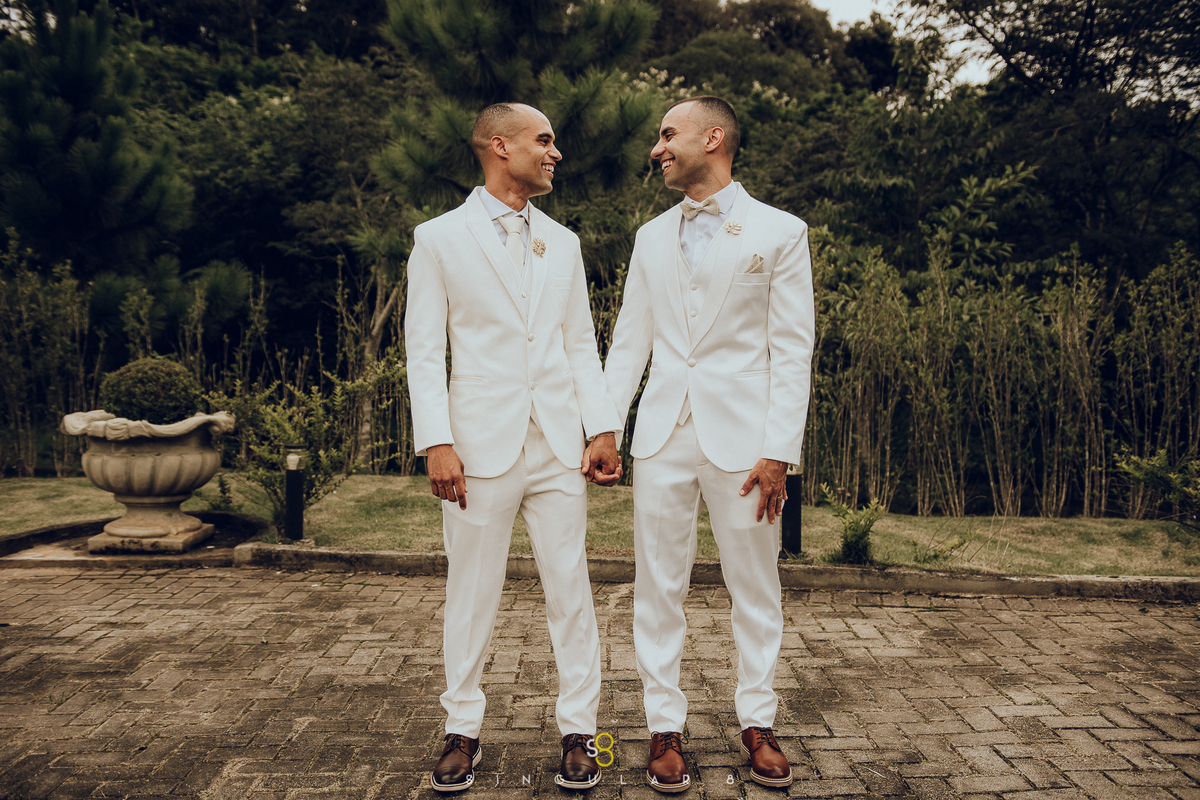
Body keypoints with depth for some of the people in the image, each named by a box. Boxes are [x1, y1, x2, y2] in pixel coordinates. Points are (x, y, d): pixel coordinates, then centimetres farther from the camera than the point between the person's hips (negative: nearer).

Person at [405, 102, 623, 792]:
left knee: (572, 591, 6)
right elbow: (425, 352, -1)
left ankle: (578, 731, 20)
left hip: (559, 446, 3)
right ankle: (464, 730, 25)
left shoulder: (563, 242, 14)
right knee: (472, 594, 7)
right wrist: (437, 443, -11)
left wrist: (603, 429, 2)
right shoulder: (440, 239, 2)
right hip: (481, 444, -3)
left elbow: (581, 344, 12)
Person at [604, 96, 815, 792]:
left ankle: (758, 722, 25)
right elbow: (630, 343, 14)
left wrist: (778, 452, -11)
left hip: (741, 436, -3)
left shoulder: (779, 232, 1)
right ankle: (666, 726, 21)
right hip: (663, 435, 4)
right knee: (660, 587, 7)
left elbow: (792, 350, -3)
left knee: (755, 586, 7)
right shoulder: (652, 237, 14)